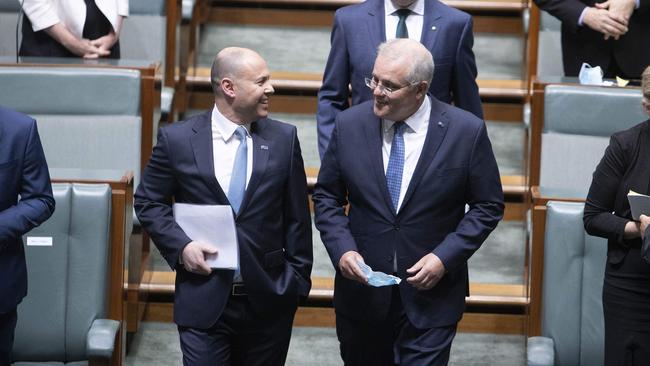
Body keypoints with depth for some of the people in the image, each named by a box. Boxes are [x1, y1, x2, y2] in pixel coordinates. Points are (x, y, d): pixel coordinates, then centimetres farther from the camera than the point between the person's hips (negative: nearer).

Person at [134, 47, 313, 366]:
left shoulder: (283, 139, 3)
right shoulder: (177, 140, -2)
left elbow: (297, 217, 7)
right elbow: (148, 202, 7)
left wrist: (297, 280, 4)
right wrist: (180, 245, -8)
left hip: (268, 302, 2)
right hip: (203, 301, -2)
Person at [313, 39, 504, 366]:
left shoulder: (466, 131, -9)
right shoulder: (349, 125, -2)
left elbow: (488, 206, -1)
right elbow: (327, 197, 7)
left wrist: (445, 257, -13)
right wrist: (342, 249, -9)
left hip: (430, 293, -2)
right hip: (361, 291, 3)